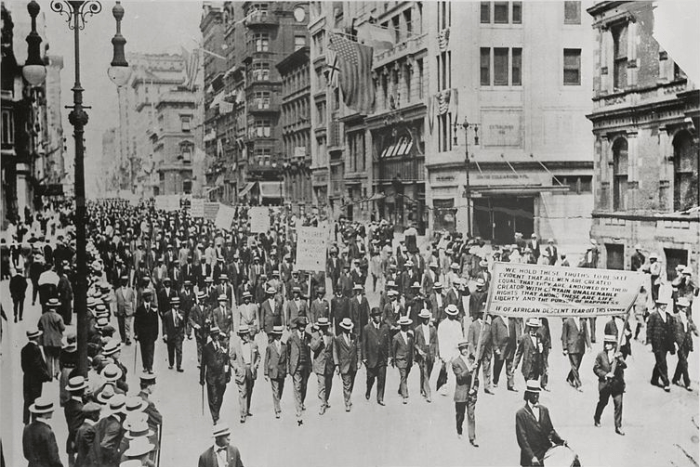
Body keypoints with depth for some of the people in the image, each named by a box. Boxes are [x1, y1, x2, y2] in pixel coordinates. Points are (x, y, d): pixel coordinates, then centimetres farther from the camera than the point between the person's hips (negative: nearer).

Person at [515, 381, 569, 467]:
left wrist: (560, 440, -4)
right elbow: (522, 438, -9)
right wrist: (532, 457, -17)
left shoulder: (544, 410, 12)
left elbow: (550, 430, 15)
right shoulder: (521, 413, -4)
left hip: (547, 453, 4)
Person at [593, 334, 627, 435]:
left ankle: (618, 426, 3)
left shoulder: (618, 355, -1)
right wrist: (605, 374, -14)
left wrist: (619, 359, -37)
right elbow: (596, 368, 0)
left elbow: (624, 366, -16)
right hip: (605, 384, 0)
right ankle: (596, 418, 41)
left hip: (617, 384, 0)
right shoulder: (601, 355, -2)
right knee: (603, 402, 15)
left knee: (618, 404, -6)